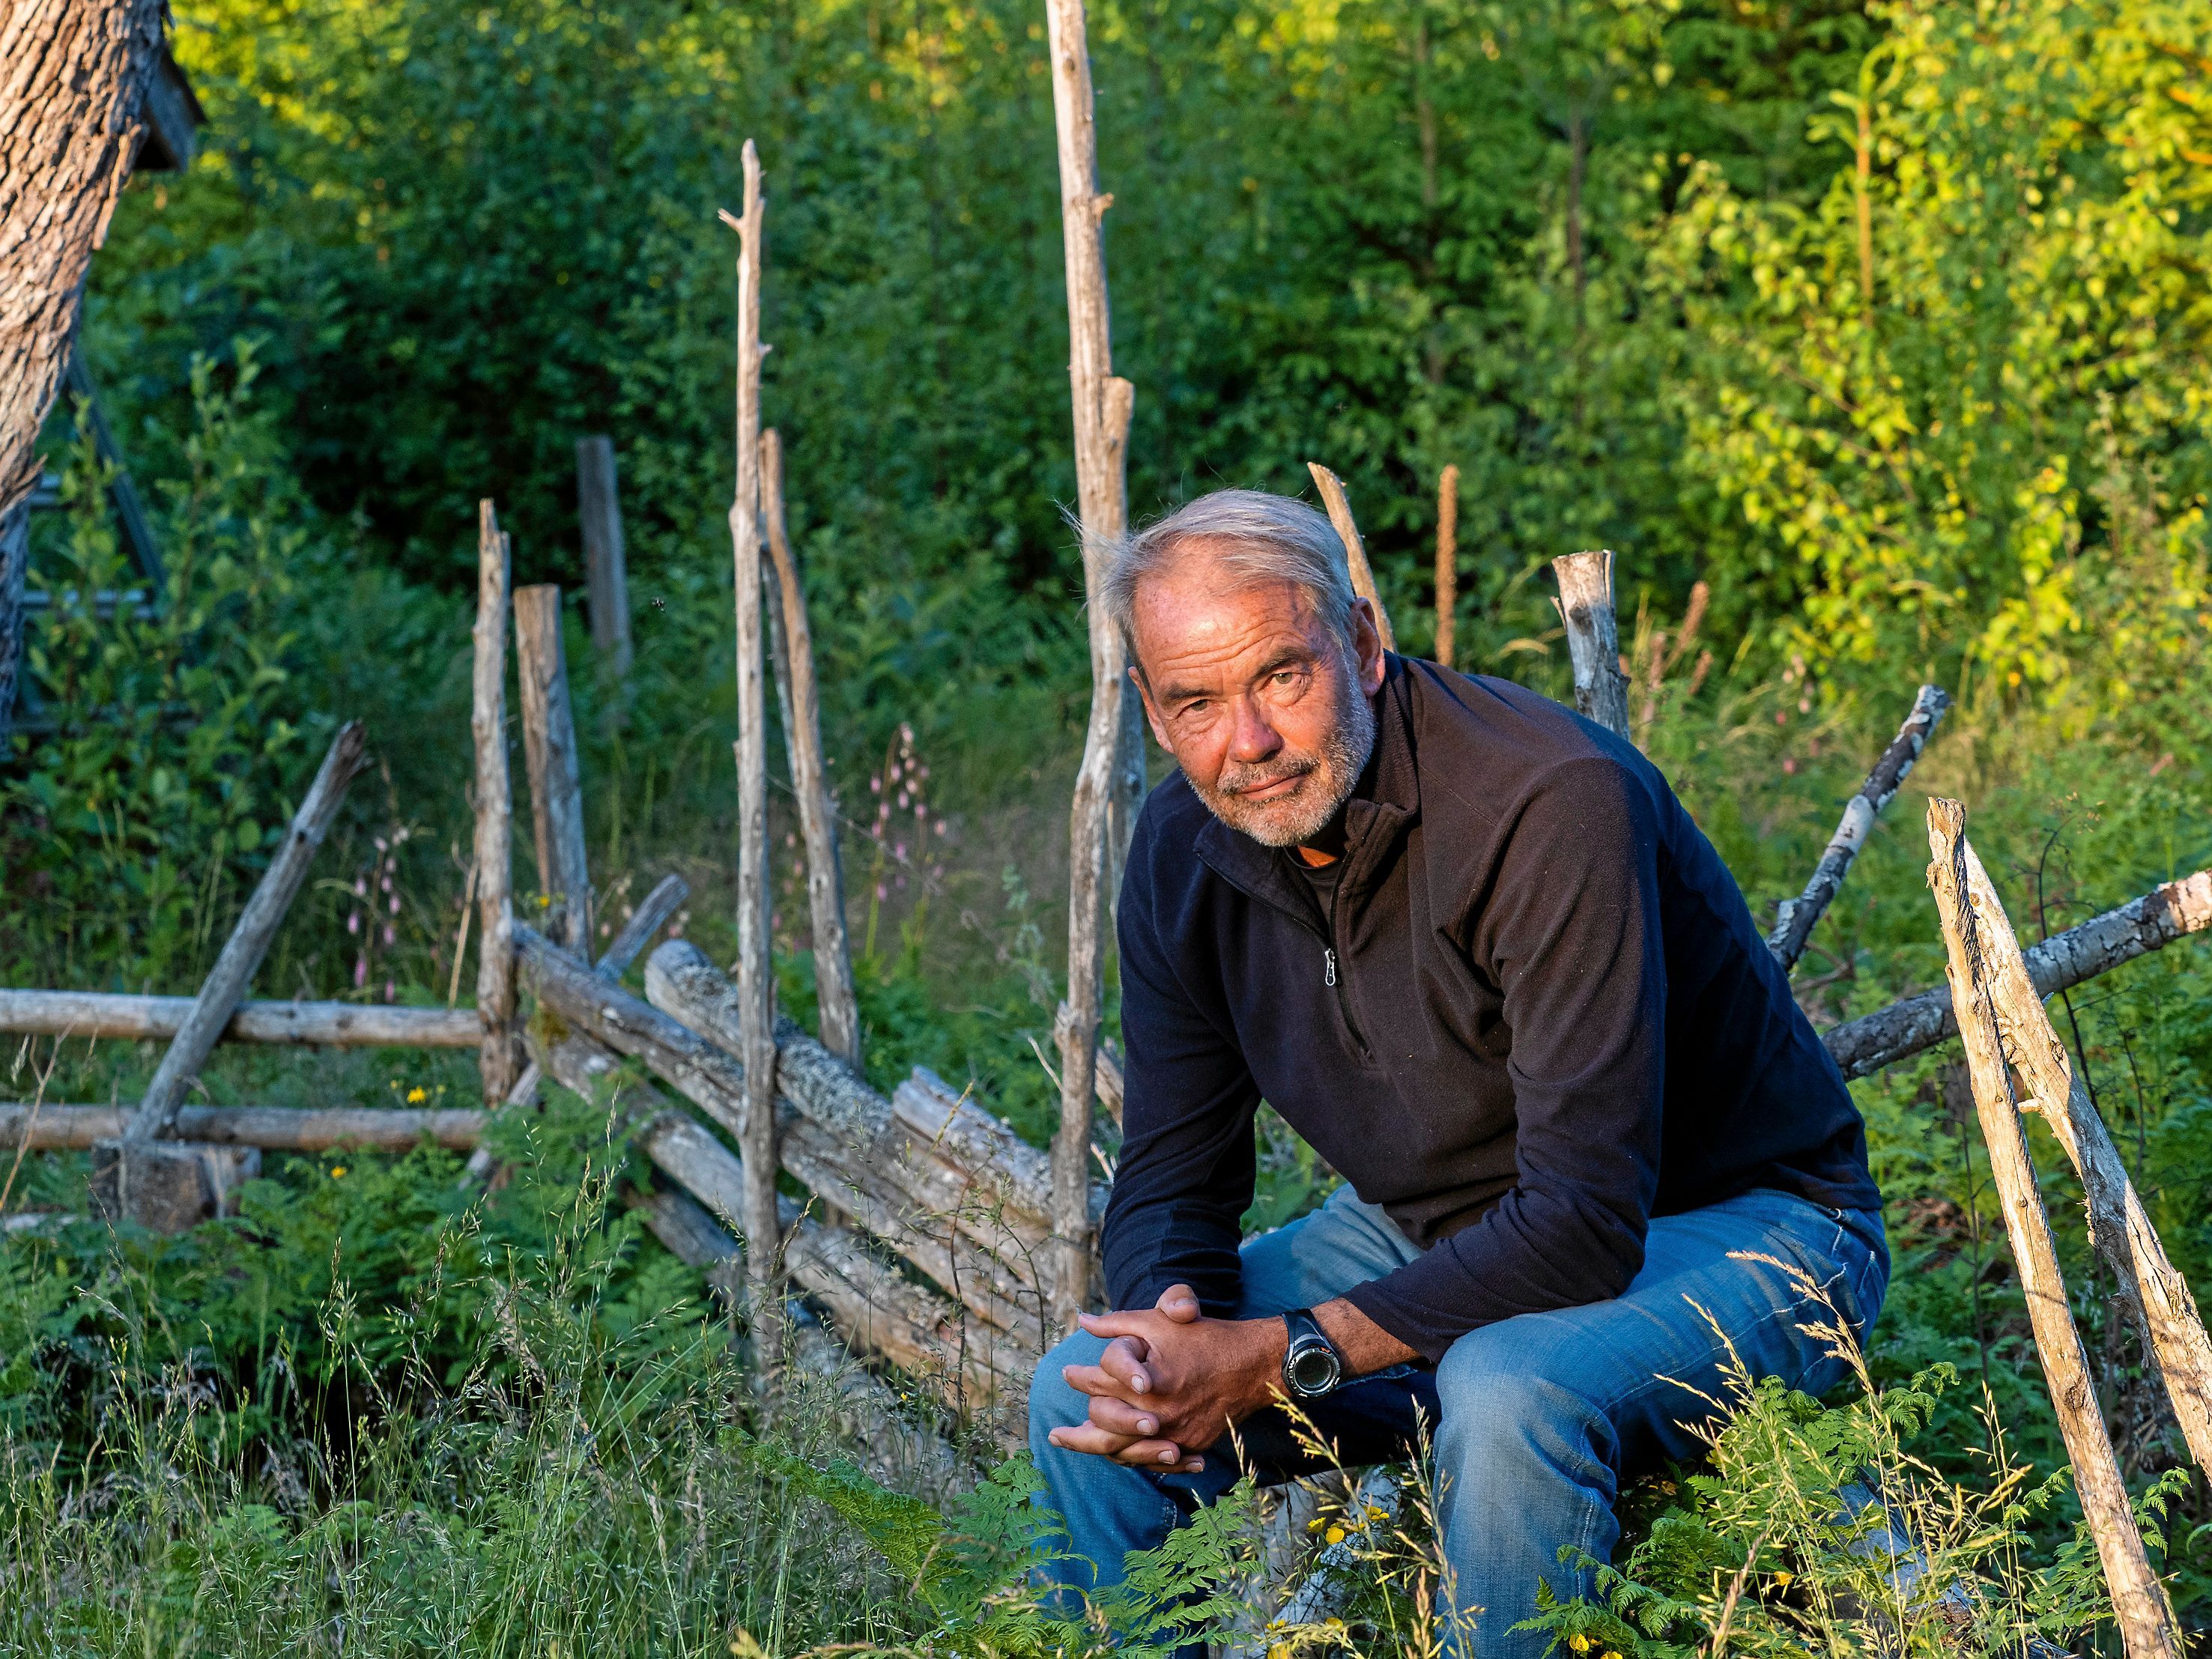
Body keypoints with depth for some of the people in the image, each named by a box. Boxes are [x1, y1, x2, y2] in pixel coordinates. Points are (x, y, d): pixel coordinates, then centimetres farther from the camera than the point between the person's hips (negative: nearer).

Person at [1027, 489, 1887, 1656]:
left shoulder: (1552, 801, -30)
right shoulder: (1183, 849, -7)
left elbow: (1585, 1220, -33)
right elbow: (1172, 1178, -1)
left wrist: (1280, 1359, -35)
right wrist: (1170, 1329, -26)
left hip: (1728, 1227, -6)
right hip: (1429, 1232, 7)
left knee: (1508, 1393, -38)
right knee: (1083, 1398, -7)